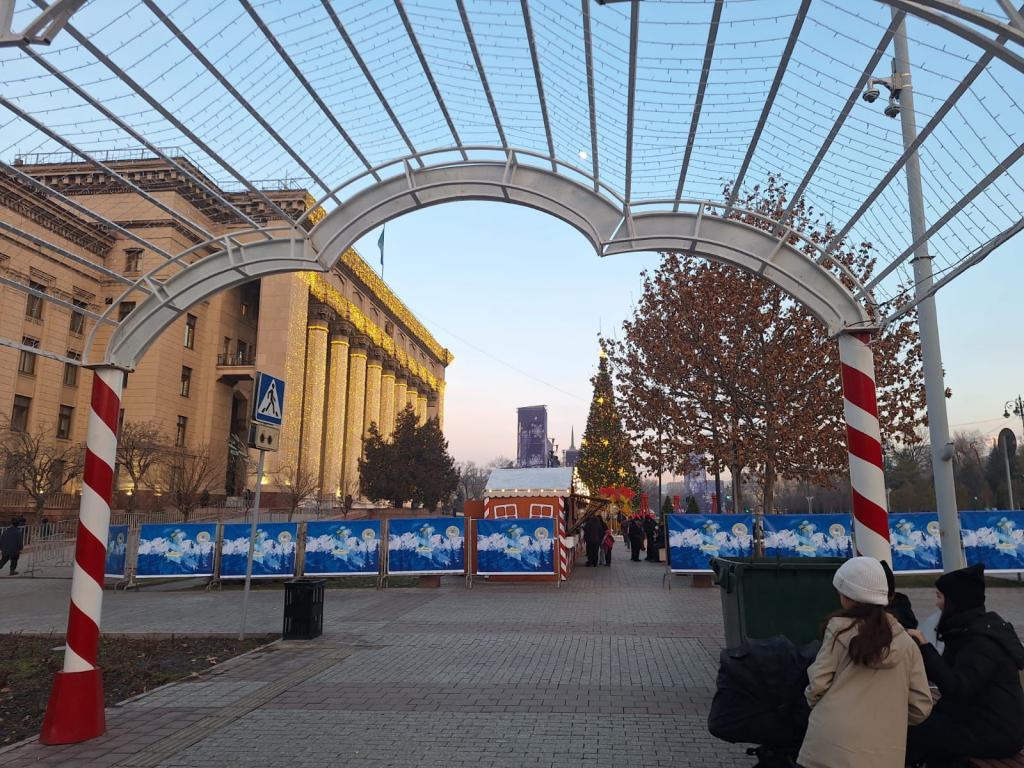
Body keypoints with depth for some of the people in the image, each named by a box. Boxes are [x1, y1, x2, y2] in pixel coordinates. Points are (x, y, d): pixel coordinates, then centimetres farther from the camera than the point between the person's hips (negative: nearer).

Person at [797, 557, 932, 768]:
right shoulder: (905, 642, 4)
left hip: (830, 746, -3)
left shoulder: (839, 629, -4)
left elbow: (818, 685, -5)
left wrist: (813, 700, 17)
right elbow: (921, 706, 6)